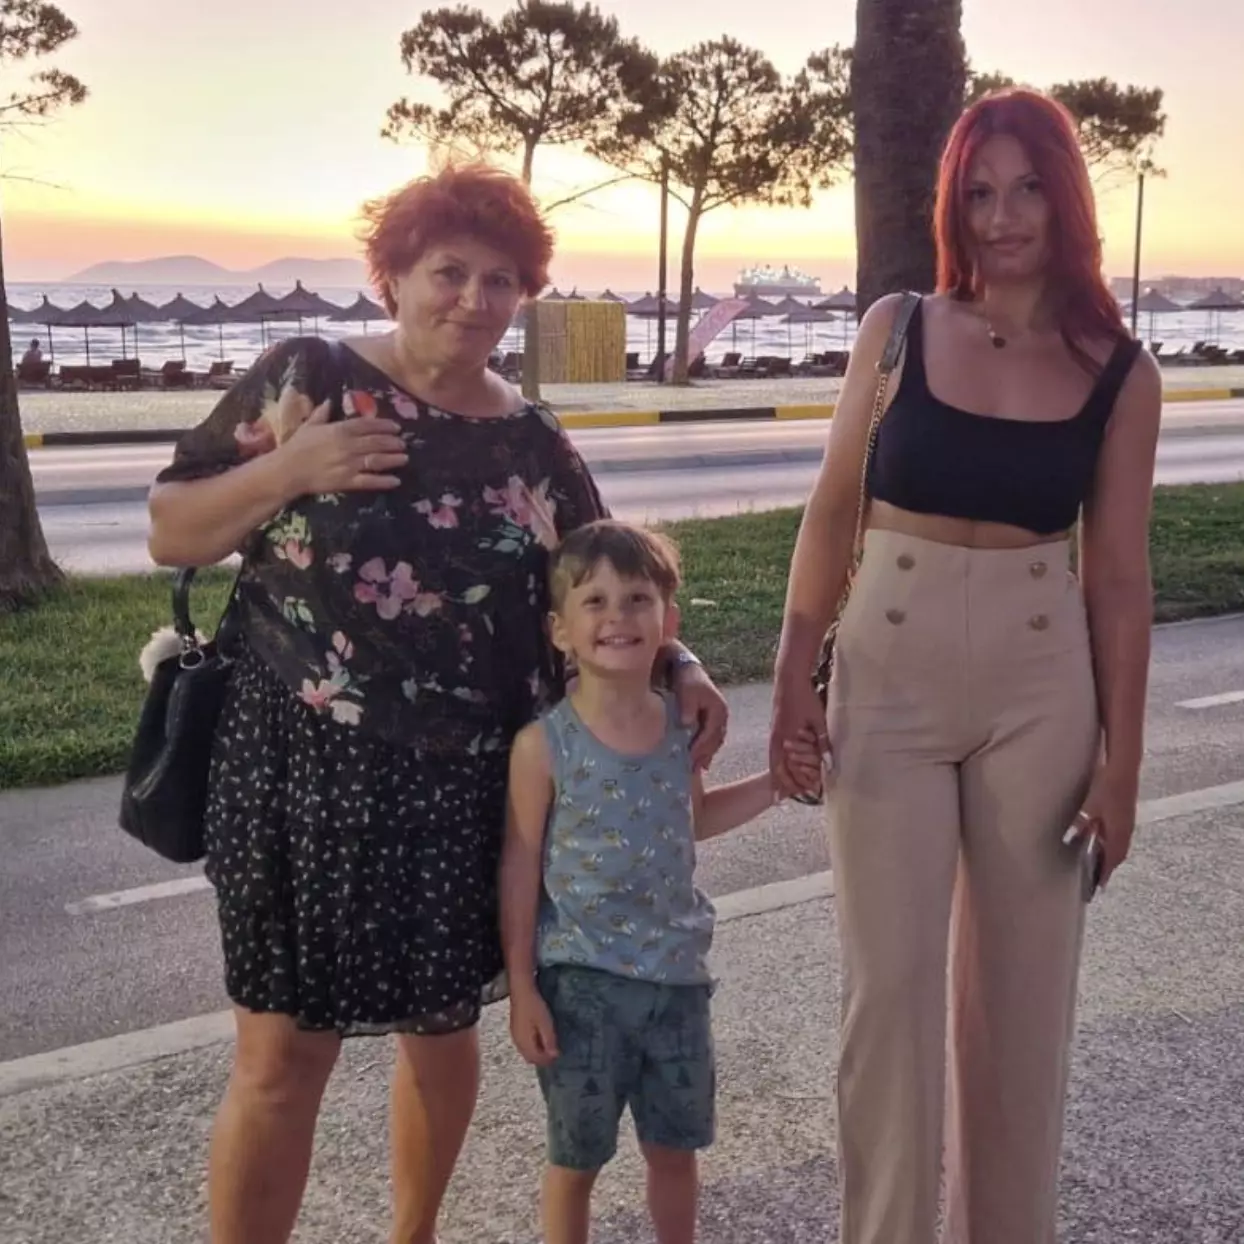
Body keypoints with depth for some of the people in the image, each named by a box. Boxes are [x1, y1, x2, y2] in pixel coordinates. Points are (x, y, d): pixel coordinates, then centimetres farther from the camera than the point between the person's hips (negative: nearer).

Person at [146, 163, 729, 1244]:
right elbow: (170, 534, -2)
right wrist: (287, 469, -17)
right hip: (308, 769, -3)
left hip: (467, 788, 4)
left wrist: (680, 666, -6)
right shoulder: (306, 378, -4)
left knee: (442, 1027, 17)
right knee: (284, 1050, 1)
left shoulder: (533, 445, 5)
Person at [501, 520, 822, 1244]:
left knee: (676, 1146, 18)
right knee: (577, 1155, 12)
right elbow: (521, 869, -9)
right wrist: (522, 988, -9)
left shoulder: (681, 728, -2)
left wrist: (773, 785, 6)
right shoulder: (544, 746, -15)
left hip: (677, 974, 4)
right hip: (581, 982, -4)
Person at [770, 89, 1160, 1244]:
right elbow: (832, 513, 4)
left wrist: (1122, 757, 0)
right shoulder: (895, 330, -1)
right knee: (888, 978, 4)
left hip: (1040, 689, 1)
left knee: (1021, 981, 12)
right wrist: (794, 673, 0)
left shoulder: (1119, 374, -1)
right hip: (889, 678, 0)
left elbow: (1119, 578, 1)